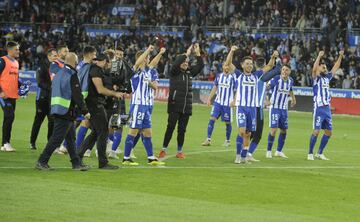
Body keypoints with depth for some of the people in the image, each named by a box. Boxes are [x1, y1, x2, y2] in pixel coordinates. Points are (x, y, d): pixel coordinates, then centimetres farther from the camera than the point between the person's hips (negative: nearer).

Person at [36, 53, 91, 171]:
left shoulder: (58, 74, 14)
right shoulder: (72, 75, -13)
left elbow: (52, 91, 21)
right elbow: (77, 95, -16)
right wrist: (85, 111, -12)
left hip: (56, 110, 9)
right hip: (66, 111, -9)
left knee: (71, 137, 14)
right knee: (57, 138, -6)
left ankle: (76, 163, 18)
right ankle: (42, 162, -6)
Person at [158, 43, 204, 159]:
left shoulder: (189, 72, 12)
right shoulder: (174, 72, -2)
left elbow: (200, 66, 13)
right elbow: (176, 64, -21)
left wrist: (197, 54, 1)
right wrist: (187, 54, -16)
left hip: (186, 107, 5)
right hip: (175, 106, -5)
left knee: (182, 129, 7)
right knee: (170, 127, -5)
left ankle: (180, 151, 13)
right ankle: (164, 150, 1)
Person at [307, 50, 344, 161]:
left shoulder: (327, 77, 15)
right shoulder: (316, 78, -3)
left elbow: (335, 67, 22)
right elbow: (314, 69, -22)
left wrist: (340, 56, 16)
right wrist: (319, 56, -28)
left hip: (327, 109, 7)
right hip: (319, 109, -7)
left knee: (328, 132, 8)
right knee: (316, 131, -10)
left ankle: (320, 153, 18)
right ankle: (310, 154, -1)